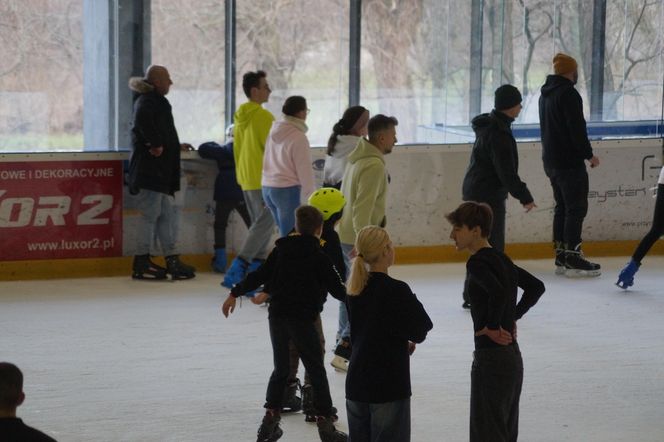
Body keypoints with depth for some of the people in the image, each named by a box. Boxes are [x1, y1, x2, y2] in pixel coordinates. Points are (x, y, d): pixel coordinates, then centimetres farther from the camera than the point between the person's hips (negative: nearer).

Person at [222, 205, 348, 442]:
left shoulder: (280, 251, 7)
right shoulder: (319, 257, -5)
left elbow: (259, 276, 7)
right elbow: (336, 287, -3)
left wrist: (235, 293, 15)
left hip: (277, 316, 4)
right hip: (302, 318, -4)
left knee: (281, 369, 17)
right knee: (316, 371, 3)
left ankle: (271, 417, 12)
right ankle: (325, 422, 0)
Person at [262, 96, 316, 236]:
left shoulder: (274, 131, 8)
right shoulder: (298, 137, -15)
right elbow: (304, 169, -12)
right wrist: (311, 192, 0)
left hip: (267, 187, 8)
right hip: (287, 189, -8)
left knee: (285, 232, 16)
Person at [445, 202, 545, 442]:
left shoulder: (477, 263, -16)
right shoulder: (500, 259, 11)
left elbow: (498, 292, -32)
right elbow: (536, 286, 20)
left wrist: (493, 327, -18)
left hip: (491, 358, -9)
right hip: (512, 356, 9)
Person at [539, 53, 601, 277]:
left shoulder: (546, 94, 15)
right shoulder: (568, 94, -15)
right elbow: (576, 128, -19)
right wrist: (589, 155, -11)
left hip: (551, 160, 9)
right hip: (569, 161, -9)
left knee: (562, 207, 14)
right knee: (576, 208, -5)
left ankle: (561, 257, 15)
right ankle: (573, 258, -7)